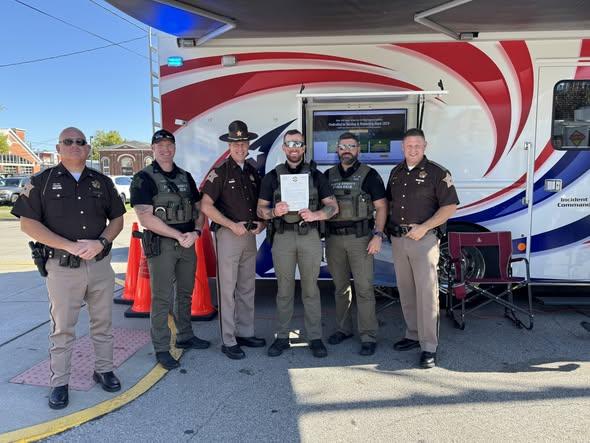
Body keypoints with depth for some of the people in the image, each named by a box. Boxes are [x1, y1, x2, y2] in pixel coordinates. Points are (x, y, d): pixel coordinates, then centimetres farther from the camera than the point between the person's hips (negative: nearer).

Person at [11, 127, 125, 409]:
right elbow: (28, 223, -7)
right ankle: (59, 383, 20)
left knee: (102, 322, 13)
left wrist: (101, 242, -10)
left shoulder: (102, 182, 8)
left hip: (100, 264, 3)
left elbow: (117, 219, 10)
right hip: (62, 267, -3)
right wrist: (70, 246, -16)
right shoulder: (43, 181, -1)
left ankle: (103, 369, 29)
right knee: (62, 328, 5)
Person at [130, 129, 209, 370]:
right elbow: (145, 218, -14)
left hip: (188, 243, 6)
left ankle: (185, 337, 30)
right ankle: (162, 349, 9)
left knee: (185, 293, 15)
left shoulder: (185, 177, 12)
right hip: (161, 244, -6)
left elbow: (199, 208, 12)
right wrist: (179, 235, -16)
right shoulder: (144, 178, -6)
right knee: (161, 298, -1)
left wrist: (195, 232, -8)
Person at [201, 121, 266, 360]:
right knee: (228, 290, -1)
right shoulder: (220, 173, -5)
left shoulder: (253, 172, 12)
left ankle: (245, 333, 25)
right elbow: (206, 206, -12)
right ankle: (228, 341, 8)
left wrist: (262, 222, -1)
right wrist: (233, 225, -16)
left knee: (247, 288, 13)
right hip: (228, 235, -6)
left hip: (250, 236, 6)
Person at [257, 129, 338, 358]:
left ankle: (315, 337, 16)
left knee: (310, 289, 5)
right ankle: (282, 337, 19)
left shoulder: (316, 175, 7)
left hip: (309, 236, 0)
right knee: (284, 289, 7)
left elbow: (333, 206, 4)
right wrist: (274, 212, -17)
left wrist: (315, 215, -16)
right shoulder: (272, 176, 7)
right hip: (282, 237, 0)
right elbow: (260, 210, 5)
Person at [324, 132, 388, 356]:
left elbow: (381, 207, -3)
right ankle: (343, 328, 26)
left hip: (360, 238, -4)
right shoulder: (328, 175, 12)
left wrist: (378, 235, -13)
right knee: (340, 286, 13)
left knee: (364, 287, -4)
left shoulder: (369, 175, 1)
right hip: (333, 238, 4)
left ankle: (368, 336, 4)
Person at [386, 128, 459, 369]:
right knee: (405, 291, 13)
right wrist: (386, 227, 8)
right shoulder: (396, 172, 13)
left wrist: (424, 227, -16)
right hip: (398, 239, 6)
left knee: (426, 292, -5)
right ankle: (413, 335, 27)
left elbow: (450, 206, -8)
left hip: (424, 239, -6)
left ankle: (429, 347, 2)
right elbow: (388, 202, 22)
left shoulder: (437, 173, -5)